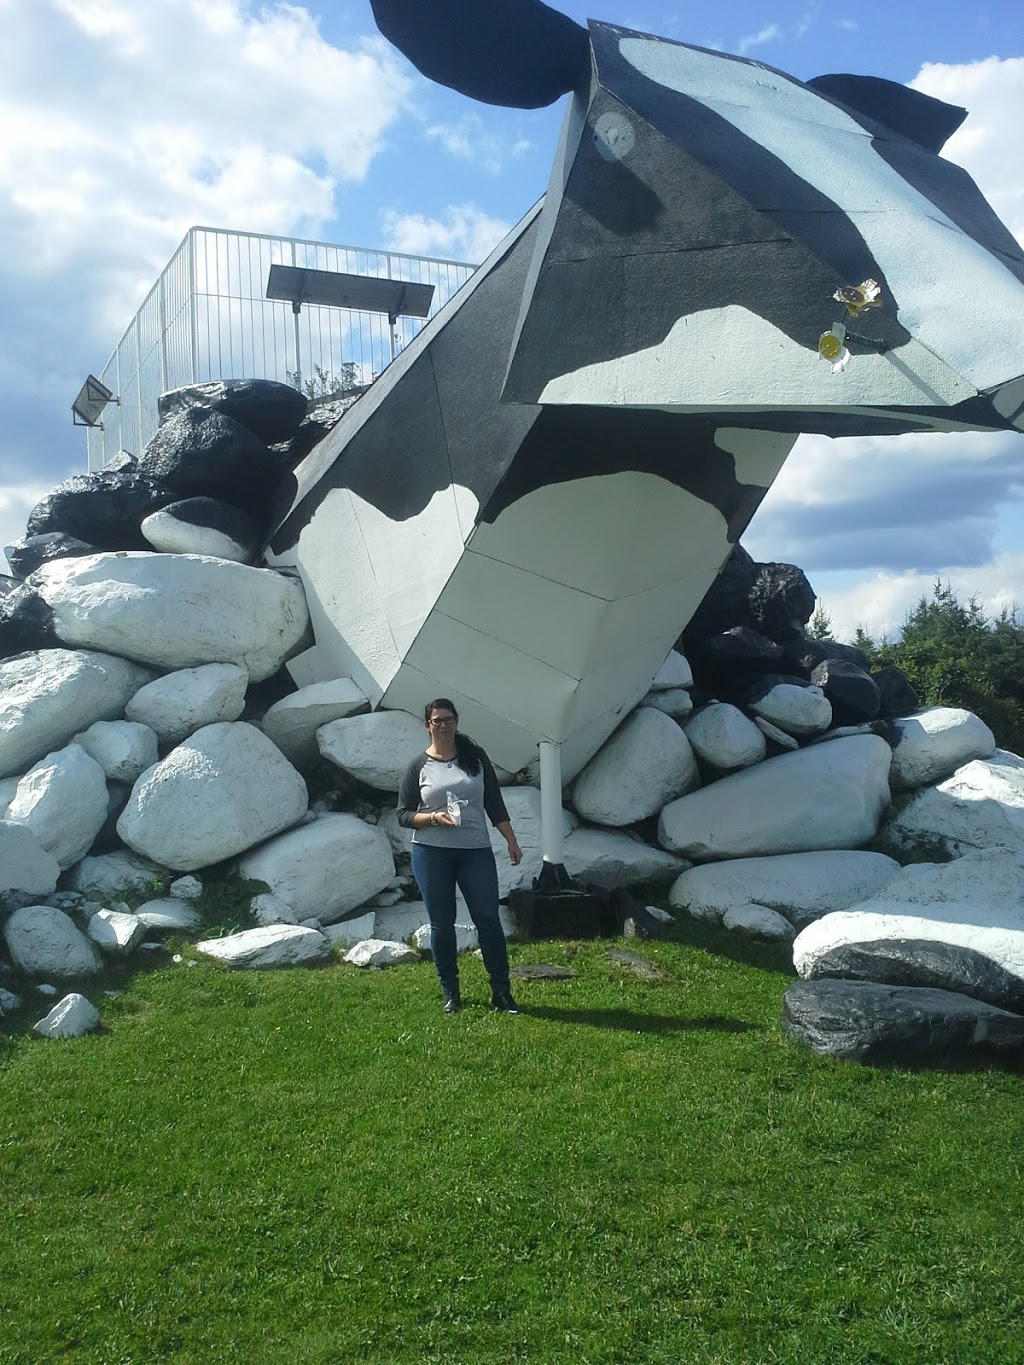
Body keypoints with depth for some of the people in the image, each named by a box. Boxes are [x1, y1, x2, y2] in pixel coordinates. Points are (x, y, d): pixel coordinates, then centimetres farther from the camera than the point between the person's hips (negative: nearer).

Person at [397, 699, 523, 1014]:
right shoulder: (418, 767, 2)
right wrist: (433, 817, -16)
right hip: (432, 853, -1)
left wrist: (511, 841, 4)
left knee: (488, 918, -2)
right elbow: (403, 815, 1)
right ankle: (450, 993, 16)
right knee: (442, 924, 4)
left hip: (476, 852, 1)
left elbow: (495, 804, 9)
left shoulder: (475, 757, 6)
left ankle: (501, 991, 6)